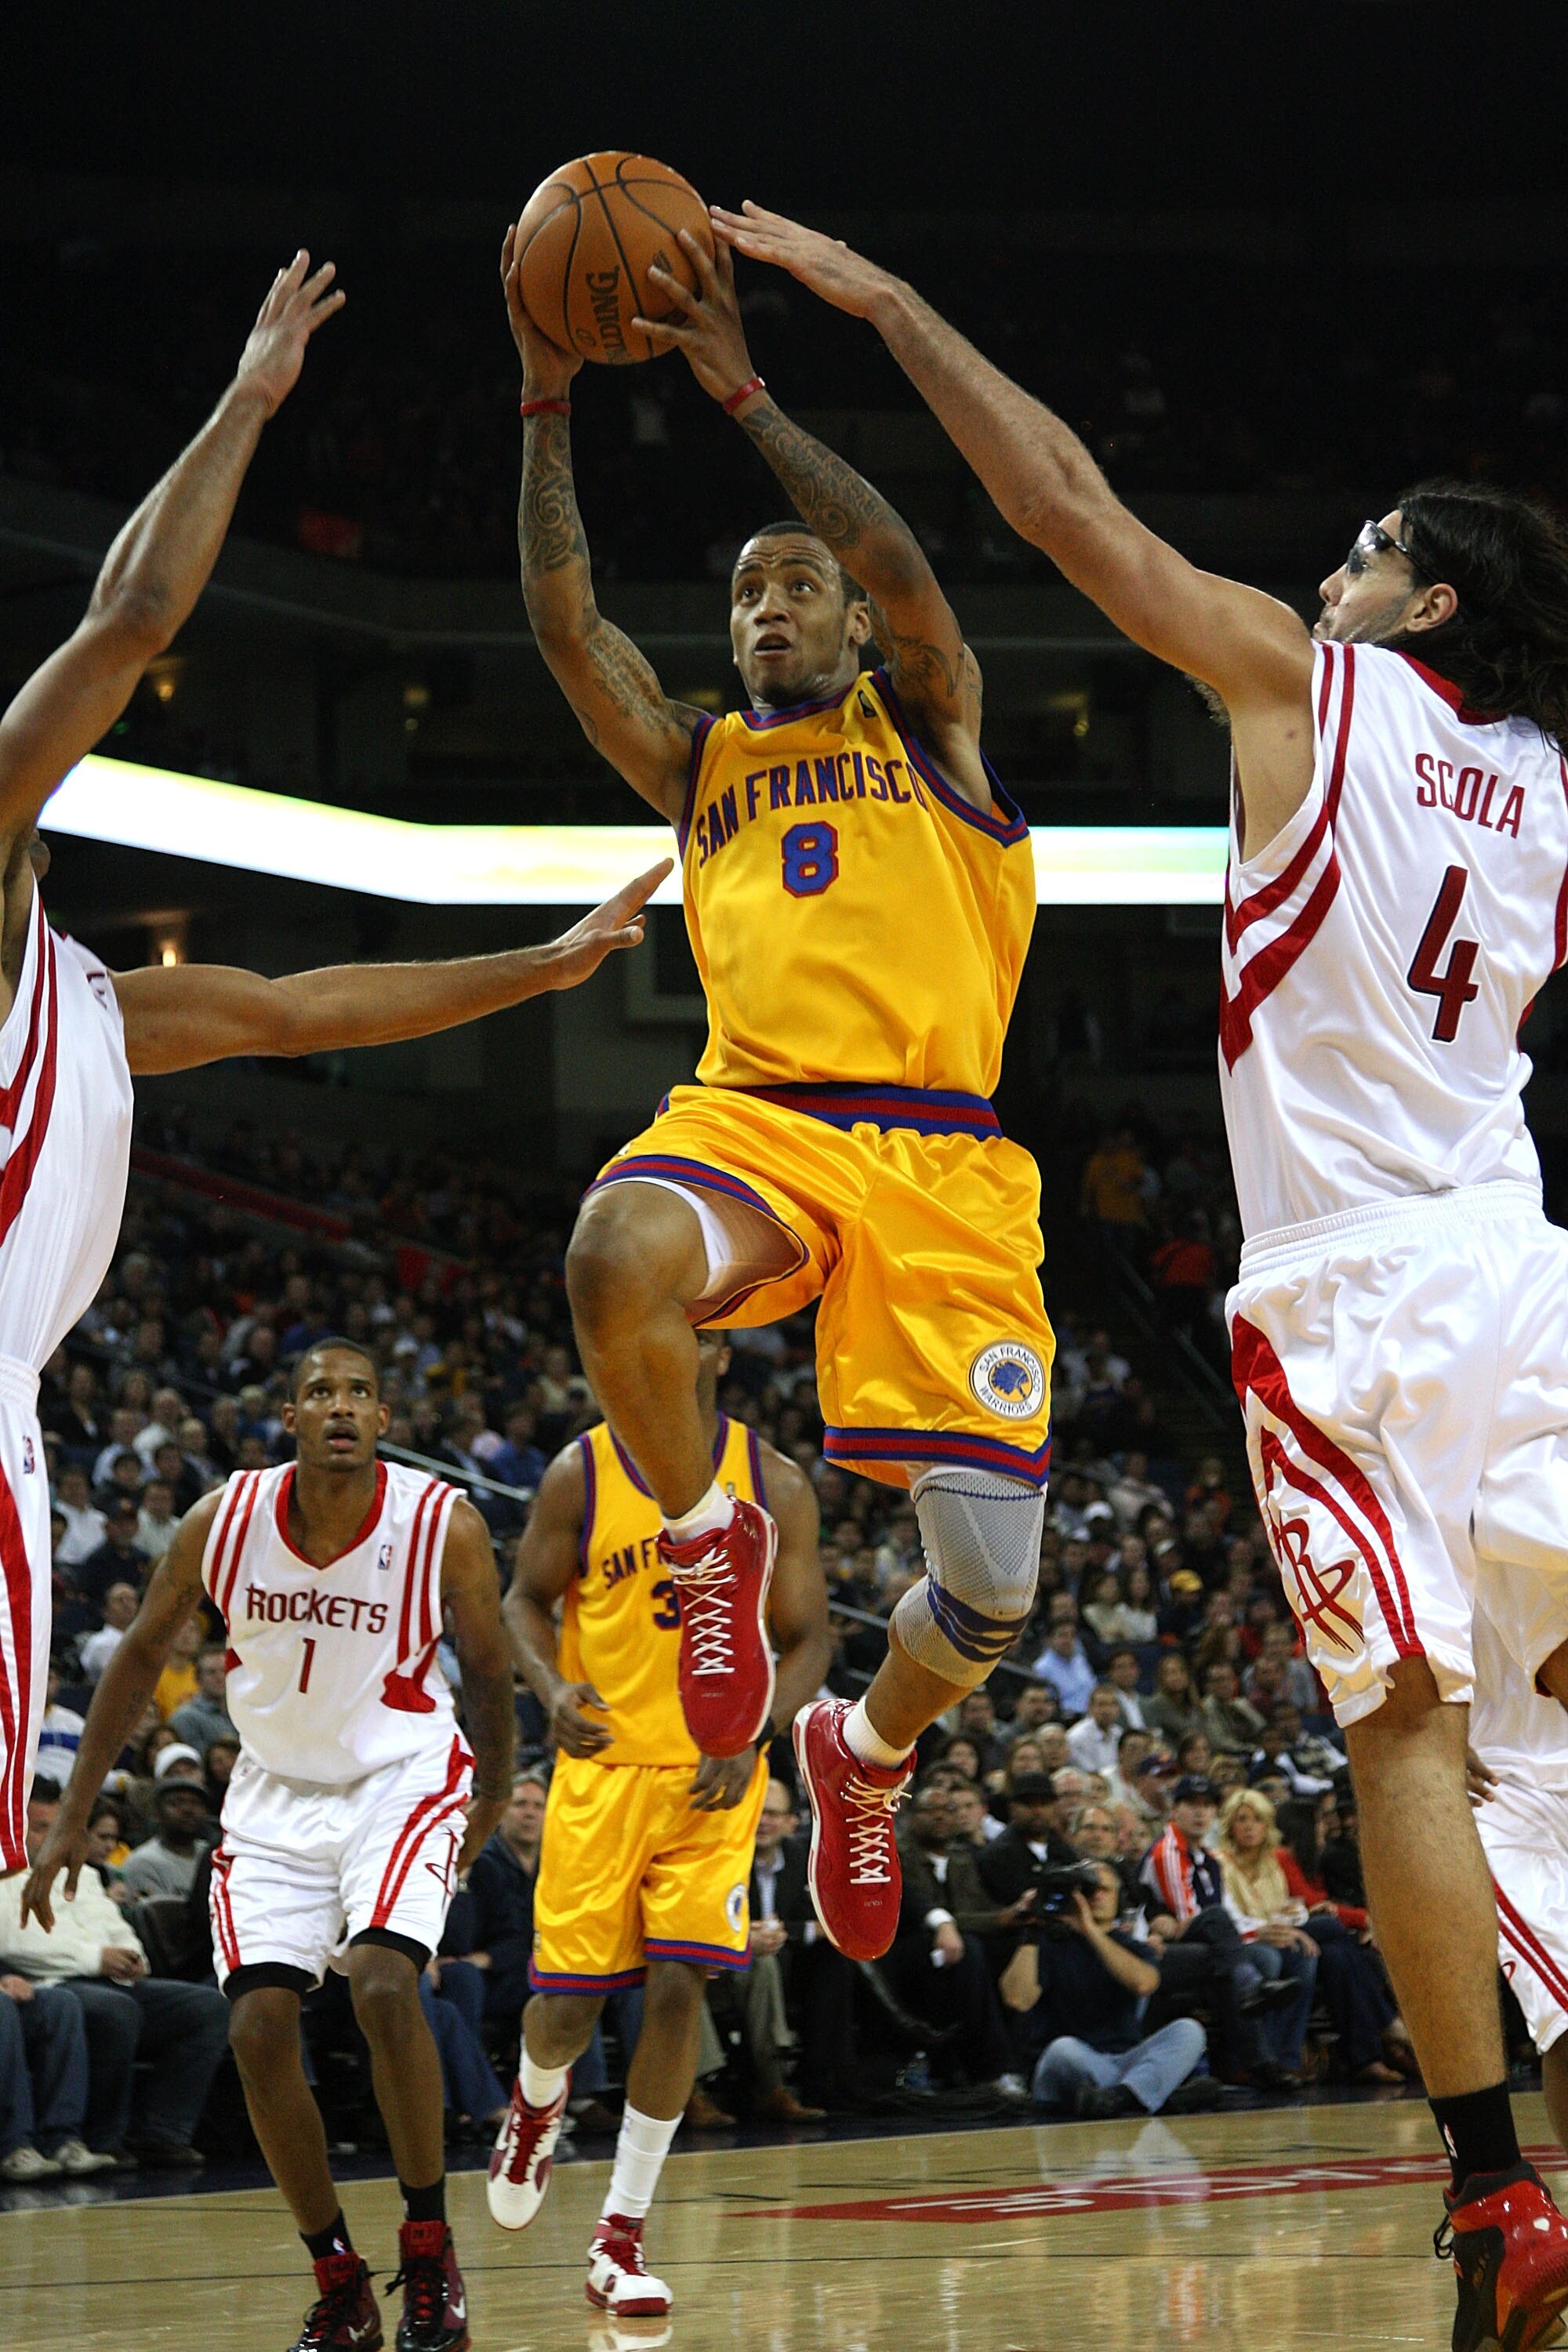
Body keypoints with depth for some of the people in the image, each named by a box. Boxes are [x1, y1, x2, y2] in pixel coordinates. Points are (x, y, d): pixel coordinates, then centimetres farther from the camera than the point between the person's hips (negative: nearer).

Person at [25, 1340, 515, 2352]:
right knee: (259, 2024, -9)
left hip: (401, 1778, -3)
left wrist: (491, 1805, 9)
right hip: (276, 1789, 3)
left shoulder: (447, 1527, -18)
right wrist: (75, 1818, 3)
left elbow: (488, 1671, -1)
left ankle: (431, 2249, -10)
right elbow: (141, 1655, 2)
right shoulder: (224, 1522, -12)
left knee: (384, 1981, -26)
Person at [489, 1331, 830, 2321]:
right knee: (568, 2002, -1)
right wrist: (551, 1686, -14)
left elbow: (808, 1638, 3)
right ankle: (537, 2103, 38)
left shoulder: (774, 1486, -1)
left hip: (714, 1778, 0)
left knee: (678, 1987, -11)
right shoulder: (581, 1475, -2)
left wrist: (752, 1736, -14)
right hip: (602, 1766, 0)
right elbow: (527, 1598, 7)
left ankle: (622, 2236, -1)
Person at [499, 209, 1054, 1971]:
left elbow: (904, 569, -2)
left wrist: (741, 393, -6)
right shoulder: (698, 760, 25)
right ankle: (705, 1537, -9)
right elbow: (566, 625, 11)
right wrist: (547, 402, 4)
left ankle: (865, 1750, 27)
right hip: (755, 1120, 1)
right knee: (619, 1260, -40)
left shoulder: (926, 723, 18)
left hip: (939, 1159, -1)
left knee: (990, 1590, -10)